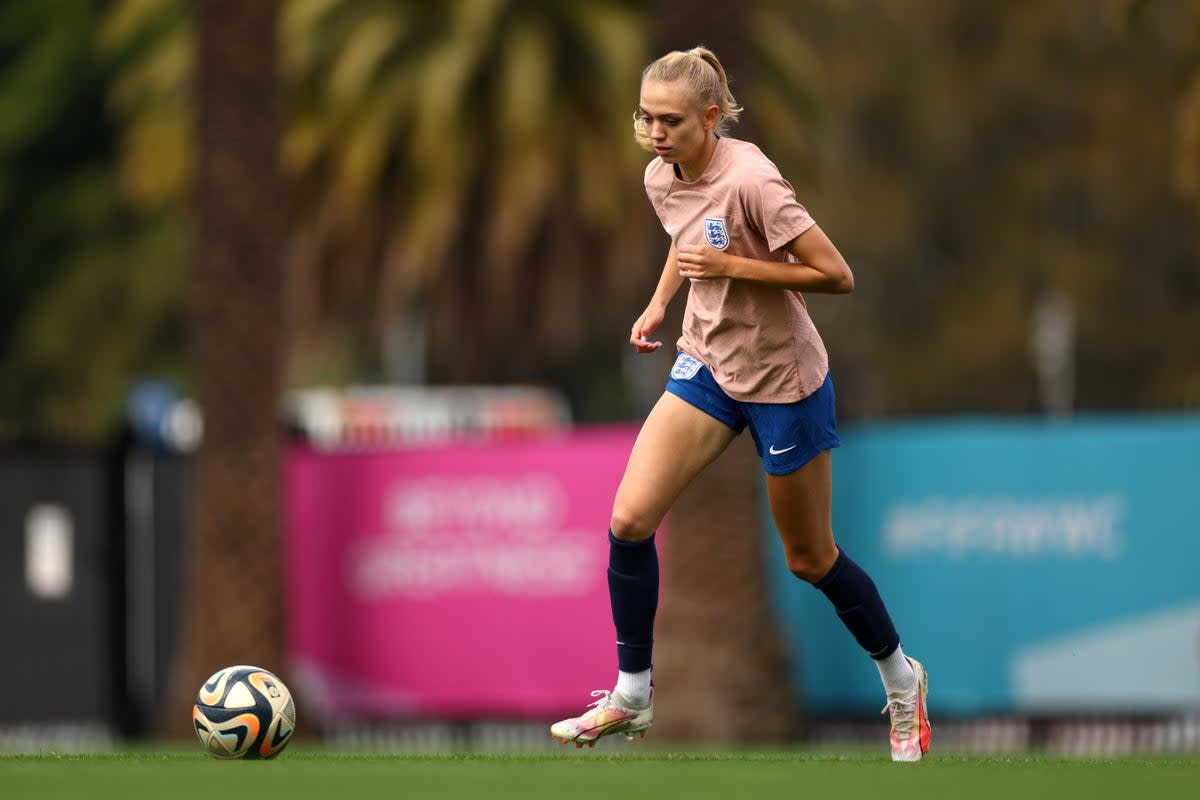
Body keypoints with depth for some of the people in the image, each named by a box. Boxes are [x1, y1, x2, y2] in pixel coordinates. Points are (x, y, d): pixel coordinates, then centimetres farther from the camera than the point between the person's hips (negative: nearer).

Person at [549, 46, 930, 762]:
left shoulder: (749, 180, -26)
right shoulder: (663, 178, -3)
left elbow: (836, 275, -25)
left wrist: (729, 266, -28)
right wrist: (659, 302, 6)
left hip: (784, 380, -6)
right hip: (709, 366, 6)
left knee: (810, 559, 7)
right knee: (630, 520, -10)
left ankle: (902, 683, 31)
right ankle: (631, 697, 4)